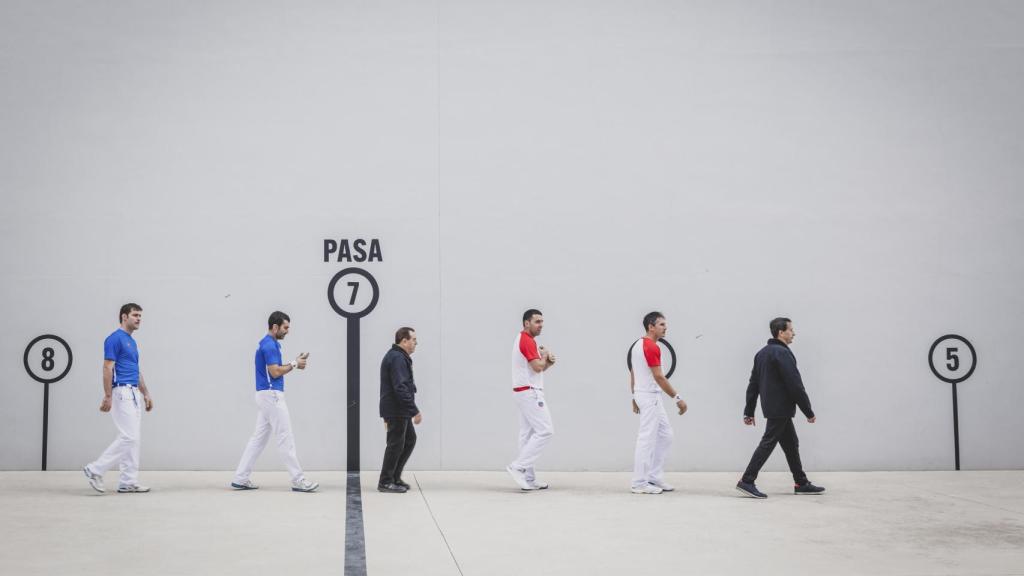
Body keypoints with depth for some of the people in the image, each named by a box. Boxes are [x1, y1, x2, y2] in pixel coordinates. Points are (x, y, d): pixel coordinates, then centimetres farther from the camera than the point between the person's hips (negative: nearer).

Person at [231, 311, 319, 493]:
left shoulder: (268, 344, 17)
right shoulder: (270, 345, -15)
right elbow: (275, 372, -20)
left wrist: (294, 362, 10)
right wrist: (294, 364, -7)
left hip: (266, 395, 10)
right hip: (272, 396, -10)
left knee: (259, 438, 11)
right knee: (285, 439, -6)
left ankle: (240, 478, 11)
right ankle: (298, 480, -2)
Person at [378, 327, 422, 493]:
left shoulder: (397, 356, 18)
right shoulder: (398, 359, -17)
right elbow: (401, 388, -25)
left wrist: (387, 415, 25)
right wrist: (415, 411, -23)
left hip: (400, 411, 11)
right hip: (396, 411, -11)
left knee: (410, 440, 14)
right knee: (396, 444, -4)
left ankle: (395, 477, 20)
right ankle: (385, 482, 4)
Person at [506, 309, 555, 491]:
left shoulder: (525, 340, 18)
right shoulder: (527, 340, -14)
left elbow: (538, 369, 21)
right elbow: (537, 367, -21)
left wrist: (548, 361, 3)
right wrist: (545, 355, -2)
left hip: (525, 392, 10)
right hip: (530, 392, -10)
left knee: (528, 434, 9)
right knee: (545, 430, -11)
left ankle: (528, 479, 10)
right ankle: (518, 467, -12)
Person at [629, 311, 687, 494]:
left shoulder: (638, 345, 12)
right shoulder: (651, 347, -18)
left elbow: (632, 374, 17)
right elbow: (659, 377, -20)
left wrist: (635, 398, 22)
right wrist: (677, 398, -17)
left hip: (645, 396, 10)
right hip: (650, 397, -10)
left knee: (665, 434, 14)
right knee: (647, 439, -5)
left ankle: (654, 477, 16)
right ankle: (639, 483, 0)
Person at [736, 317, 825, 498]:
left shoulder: (763, 353, 15)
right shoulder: (782, 353, -15)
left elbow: (753, 384, 15)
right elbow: (795, 385, -17)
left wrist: (749, 411, 17)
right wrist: (809, 412, -12)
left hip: (772, 407, 10)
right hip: (780, 409, -10)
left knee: (791, 444, 15)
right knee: (768, 443, -7)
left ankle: (801, 483, 21)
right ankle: (747, 481, -7)